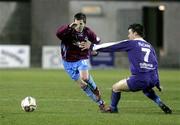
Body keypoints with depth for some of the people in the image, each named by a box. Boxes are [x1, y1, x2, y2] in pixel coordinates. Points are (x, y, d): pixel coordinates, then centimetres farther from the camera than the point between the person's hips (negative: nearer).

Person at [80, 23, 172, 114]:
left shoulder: (131, 43, 2)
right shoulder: (149, 46, 20)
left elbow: (111, 46, 4)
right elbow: (155, 65, 20)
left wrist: (92, 46, 11)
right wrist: (157, 83, 24)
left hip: (139, 79, -7)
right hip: (152, 80, 7)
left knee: (116, 87, 13)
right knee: (146, 89, 40)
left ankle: (113, 108, 30)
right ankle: (161, 104, 23)